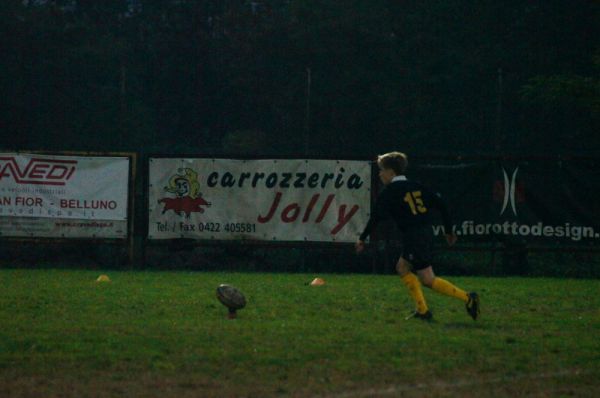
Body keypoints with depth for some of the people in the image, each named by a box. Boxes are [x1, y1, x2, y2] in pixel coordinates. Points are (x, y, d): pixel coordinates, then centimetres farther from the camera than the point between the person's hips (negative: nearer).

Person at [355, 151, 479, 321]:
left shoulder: (390, 191, -5)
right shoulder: (415, 186, 15)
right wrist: (449, 230, 18)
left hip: (413, 236, -8)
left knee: (428, 279, -2)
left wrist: (362, 238, -5)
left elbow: (376, 216, -11)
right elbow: (439, 203, 12)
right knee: (402, 267, 17)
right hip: (427, 232, 8)